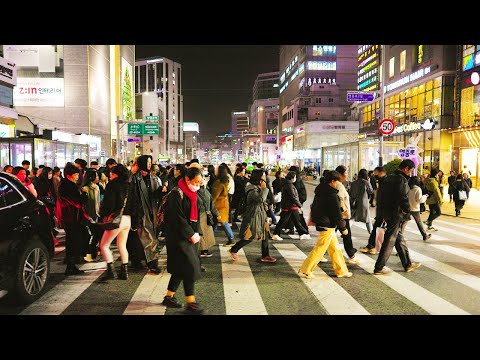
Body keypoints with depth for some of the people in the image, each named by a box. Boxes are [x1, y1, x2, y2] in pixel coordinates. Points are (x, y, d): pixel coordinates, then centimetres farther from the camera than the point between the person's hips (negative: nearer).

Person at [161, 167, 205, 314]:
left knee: (180, 269, 13)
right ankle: (191, 303, 0)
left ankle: (169, 297, 26)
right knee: (189, 268, -8)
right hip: (178, 237, -9)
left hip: (189, 236, 9)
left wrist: (197, 232, 4)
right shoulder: (177, 194, -16)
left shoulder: (193, 194, 11)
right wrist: (191, 234, -16)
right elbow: (178, 218, -19)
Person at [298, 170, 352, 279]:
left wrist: (313, 219, 27)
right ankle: (304, 270, 4)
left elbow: (314, 207, 18)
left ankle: (341, 271, 27)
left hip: (320, 223, 10)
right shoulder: (332, 195, -19)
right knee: (319, 249, -2)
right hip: (327, 226, -10)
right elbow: (337, 213, -16)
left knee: (335, 248, 17)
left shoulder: (320, 191, 8)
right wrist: (343, 228, -6)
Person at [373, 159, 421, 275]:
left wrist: (384, 210, 17)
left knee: (399, 239, 18)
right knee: (389, 241, -4)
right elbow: (403, 198, -21)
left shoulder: (389, 178, 13)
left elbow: (382, 196, 16)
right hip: (397, 215, -10)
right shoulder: (401, 179, -16)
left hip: (387, 213, 10)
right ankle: (378, 268, 0)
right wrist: (407, 211, -8)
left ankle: (407, 264, 30)